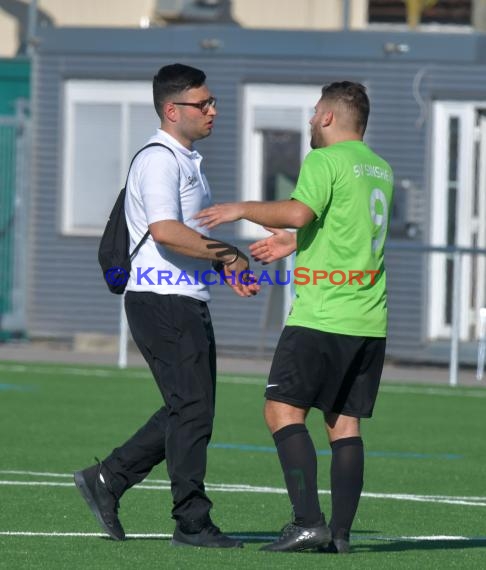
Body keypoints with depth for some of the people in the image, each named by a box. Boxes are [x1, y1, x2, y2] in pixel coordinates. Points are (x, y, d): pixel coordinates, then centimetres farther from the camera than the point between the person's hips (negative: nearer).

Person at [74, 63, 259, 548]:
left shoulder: (186, 161, 20)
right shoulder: (159, 160, -13)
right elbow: (165, 231, -27)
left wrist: (228, 269, 14)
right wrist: (230, 256, -21)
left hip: (188, 304, 10)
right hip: (163, 302, -10)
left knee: (189, 411, 11)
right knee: (192, 411, -8)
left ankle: (107, 479, 17)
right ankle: (192, 523, -3)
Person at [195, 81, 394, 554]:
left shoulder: (324, 161, -8)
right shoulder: (381, 169, 17)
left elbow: (298, 212, -21)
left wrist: (242, 209, -7)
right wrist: (296, 242, 32)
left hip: (323, 315, -8)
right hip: (372, 320, 8)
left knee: (283, 410, -4)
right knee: (345, 422, 9)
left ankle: (308, 521, -15)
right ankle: (341, 531, 4)